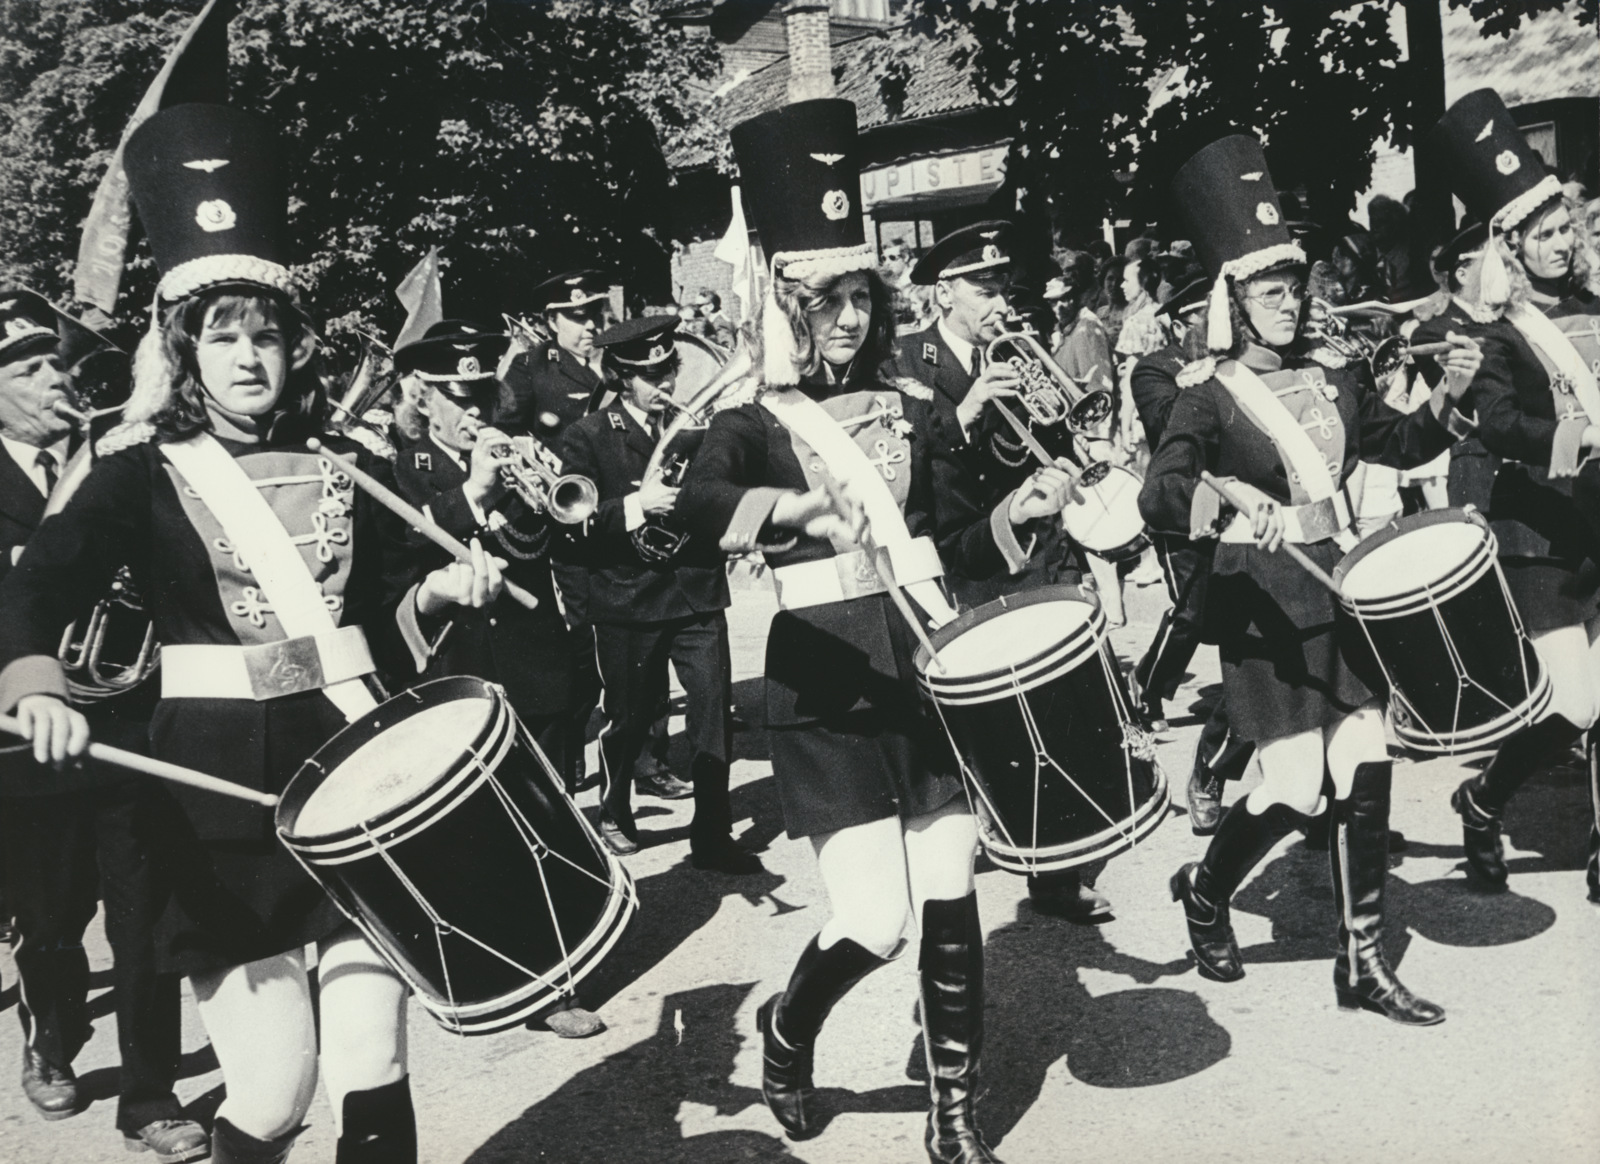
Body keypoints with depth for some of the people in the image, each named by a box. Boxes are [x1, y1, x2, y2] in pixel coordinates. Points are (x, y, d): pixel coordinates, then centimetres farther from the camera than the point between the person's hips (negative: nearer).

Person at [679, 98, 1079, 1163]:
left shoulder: (913, 408, 10)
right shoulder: (755, 424, -4)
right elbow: (696, 506, -26)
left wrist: (1017, 515, -1)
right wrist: (803, 508, -43)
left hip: (925, 663, 4)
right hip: (828, 685, -4)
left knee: (950, 898, 5)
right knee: (876, 925, -7)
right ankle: (786, 1028, 27)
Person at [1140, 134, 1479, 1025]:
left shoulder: (1333, 373, 9)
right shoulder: (1209, 395, -9)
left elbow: (1401, 443, 19)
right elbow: (1159, 497, -22)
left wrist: (1449, 397, -1)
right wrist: (1220, 499, -43)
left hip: (1342, 587, 6)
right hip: (1266, 602, -6)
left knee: (1367, 767, 3)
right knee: (1296, 789, -7)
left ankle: (1365, 961, 15)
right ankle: (1205, 888, 23)